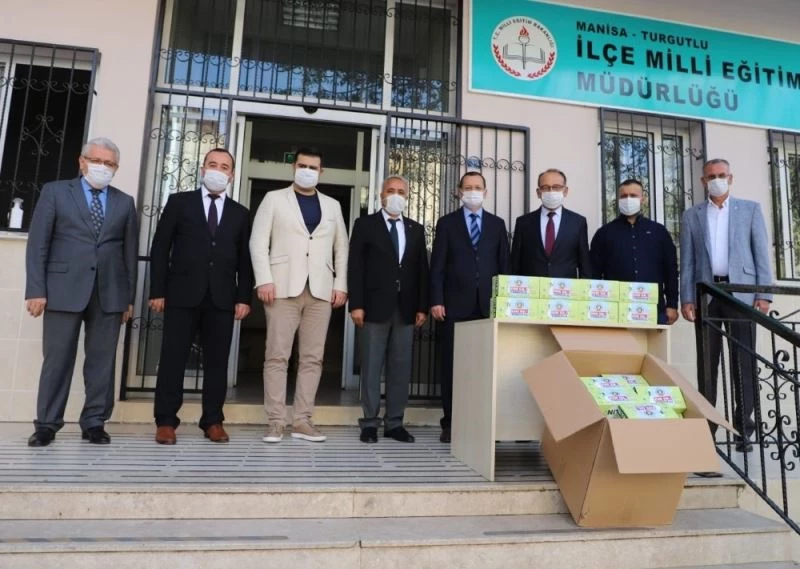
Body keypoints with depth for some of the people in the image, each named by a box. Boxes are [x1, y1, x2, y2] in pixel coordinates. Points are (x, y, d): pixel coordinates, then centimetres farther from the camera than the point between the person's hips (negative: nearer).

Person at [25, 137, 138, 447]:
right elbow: (38, 243, 2)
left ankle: (94, 423, 13)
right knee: (57, 359, 2)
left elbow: (130, 251, 10)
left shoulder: (125, 202, 14)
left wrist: (129, 296, 6)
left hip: (109, 292, 2)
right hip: (64, 289, -1)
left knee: (102, 360, 3)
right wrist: (36, 289, -6)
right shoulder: (55, 191, 9)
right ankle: (47, 424, 14)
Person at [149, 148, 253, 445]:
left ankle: (213, 421, 13)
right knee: (173, 358, 1)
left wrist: (244, 297, 0)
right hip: (183, 294, -1)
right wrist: (158, 291, -4)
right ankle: (166, 421, 11)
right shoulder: (179, 202, 8)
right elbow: (160, 248, 4)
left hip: (222, 297, 2)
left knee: (217, 361, 4)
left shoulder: (240, 213, 14)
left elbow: (244, 259, 10)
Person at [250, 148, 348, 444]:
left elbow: (341, 247, 15)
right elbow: (259, 242, 3)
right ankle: (275, 421, 5)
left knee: (312, 358, 2)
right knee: (277, 355, -3)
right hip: (284, 287, -2)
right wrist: (264, 280, -9)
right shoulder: (274, 199, 10)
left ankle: (302, 420, 9)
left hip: (321, 290, 3)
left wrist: (341, 284, 3)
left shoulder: (332, 205, 18)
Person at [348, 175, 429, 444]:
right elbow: (355, 267, -2)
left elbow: (422, 270, 11)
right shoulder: (365, 224, 4)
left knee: (401, 369, 6)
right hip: (375, 307, -3)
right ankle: (369, 423, 11)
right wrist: (356, 304, -11)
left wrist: (422, 306, 3)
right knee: (371, 368, 2)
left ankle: (394, 423, 14)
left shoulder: (416, 229, 14)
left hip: (405, 309, 3)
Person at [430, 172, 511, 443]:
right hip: (455, 305, -1)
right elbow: (437, 265, 2)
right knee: (452, 365, 2)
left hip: (488, 305, 1)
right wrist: (436, 300, -7)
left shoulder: (497, 224, 14)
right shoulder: (447, 223, 8)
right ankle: (450, 423, 10)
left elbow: (504, 265, 11)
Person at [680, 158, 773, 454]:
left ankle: (743, 428, 9)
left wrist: (764, 294, -5)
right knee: (707, 363, 4)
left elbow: (761, 253, 4)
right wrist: (686, 298, -2)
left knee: (744, 362, 1)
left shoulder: (750, 209, 10)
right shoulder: (691, 215, 11)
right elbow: (687, 261, 6)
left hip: (741, 292, -1)